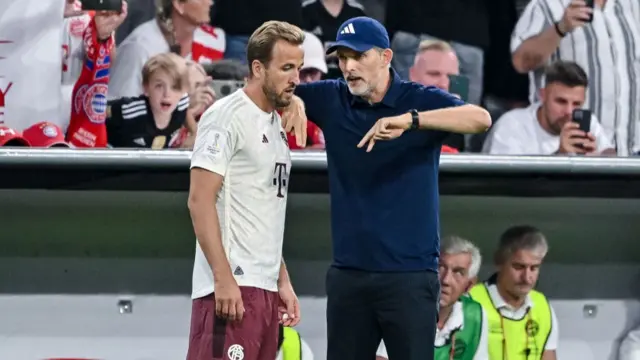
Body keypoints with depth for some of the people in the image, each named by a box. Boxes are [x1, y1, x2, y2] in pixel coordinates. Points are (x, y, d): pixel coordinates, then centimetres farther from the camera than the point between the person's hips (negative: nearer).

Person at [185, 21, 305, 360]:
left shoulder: (275, 125, 19)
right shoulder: (227, 117, -8)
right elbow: (200, 201, -14)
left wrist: (282, 281, 20)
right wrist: (223, 278, -20)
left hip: (265, 289, 9)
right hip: (232, 287, -9)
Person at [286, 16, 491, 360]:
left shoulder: (422, 101, -4)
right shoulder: (332, 100, 7)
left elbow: (481, 119, -21)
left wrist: (409, 120, -35)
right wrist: (291, 100, -11)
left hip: (409, 275, -4)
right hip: (348, 275, 4)